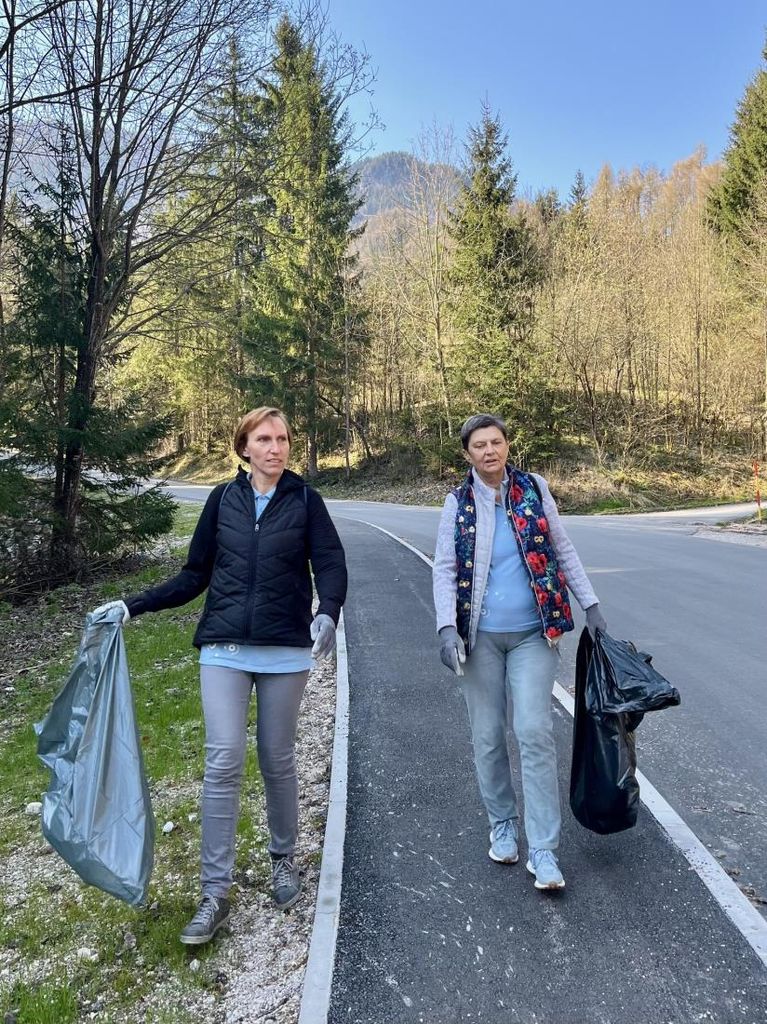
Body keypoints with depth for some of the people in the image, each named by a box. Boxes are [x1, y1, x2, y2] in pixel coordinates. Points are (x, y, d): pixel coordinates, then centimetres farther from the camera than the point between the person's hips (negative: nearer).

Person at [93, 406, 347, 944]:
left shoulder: (304, 499, 0)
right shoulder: (223, 499, 5)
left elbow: (331, 565, -7)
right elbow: (195, 574, 10)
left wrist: (328, 614, -27)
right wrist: (134, 605, 4)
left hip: (285, 651, -1)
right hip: (224, 649, 1)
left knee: (278, 760, 10)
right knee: (223, 762, -3)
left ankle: (285, 858, 34)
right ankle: (215, 893, 10)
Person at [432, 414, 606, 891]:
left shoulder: (534, 488, 1)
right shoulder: (458, 503, -1)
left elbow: (563, 550, 8)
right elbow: (445, 570, -3)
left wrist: (590, 604, 7)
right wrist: (448, 627, -14)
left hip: (533, 634, 0)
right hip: (481, 637, 1)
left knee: (535, 731, -7)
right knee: (488, 737, 9)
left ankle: (543, 849, 5)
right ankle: (503, 826, 31)